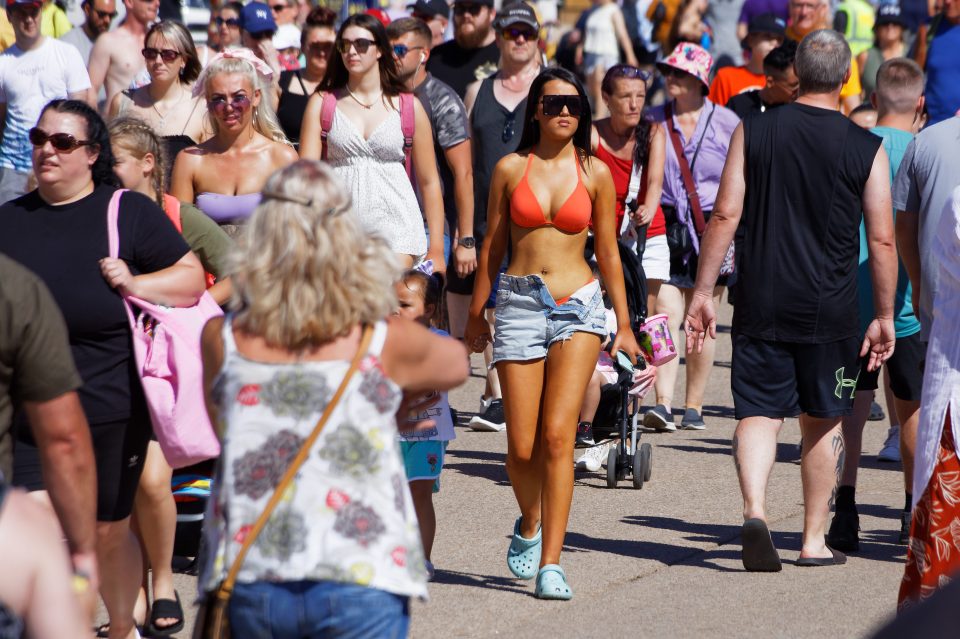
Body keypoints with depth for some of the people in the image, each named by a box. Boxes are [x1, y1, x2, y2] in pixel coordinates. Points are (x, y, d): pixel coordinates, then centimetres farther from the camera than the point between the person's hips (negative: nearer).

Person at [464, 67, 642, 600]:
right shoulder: (510, 169, 4)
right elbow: (492, 246, 12)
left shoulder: (595, 172, 4)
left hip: (578, 307, 0)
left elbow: (607, 252, 10)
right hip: (519, 305, 1)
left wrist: (624, 325, 10)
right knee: (522, 447, -2)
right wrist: (476, 314, 15)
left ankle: (550, 563, -9)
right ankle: (529, 525, 30)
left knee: (558, 437, -12)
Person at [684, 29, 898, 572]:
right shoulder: (867, 148, -3)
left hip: (761, 305, 0)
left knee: (758, 413, 4)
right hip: (830, 312, 0)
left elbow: (725, 215, -3)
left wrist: (704, 293, 2)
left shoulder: (754, 131, -1)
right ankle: (815, 540, 20)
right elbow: (883, 240, -3)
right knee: (823, 422, 14)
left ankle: (755, 512, -20)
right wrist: (884, 316, 5)